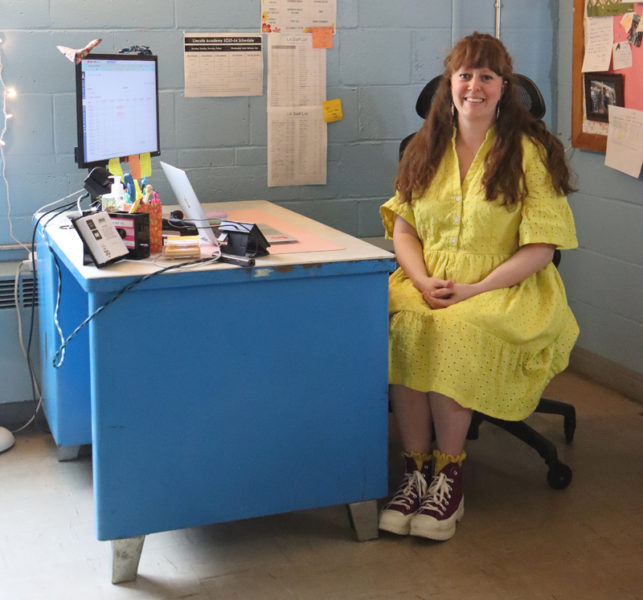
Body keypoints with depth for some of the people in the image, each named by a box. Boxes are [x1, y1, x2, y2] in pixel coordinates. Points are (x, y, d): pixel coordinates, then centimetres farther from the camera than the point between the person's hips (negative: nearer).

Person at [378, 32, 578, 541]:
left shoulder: (531, 151, -2)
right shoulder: (426, 148, 13)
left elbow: (540, 249, -7)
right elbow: (403, 228, 10)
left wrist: (475, 289, -18)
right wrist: (422, 280, -10)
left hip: (507, 288, -3)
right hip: (428, 282, 4)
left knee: (454, 331, -34)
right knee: (402, 324, -30)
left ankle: (449, 472, -19)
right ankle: (417, 469, -20)